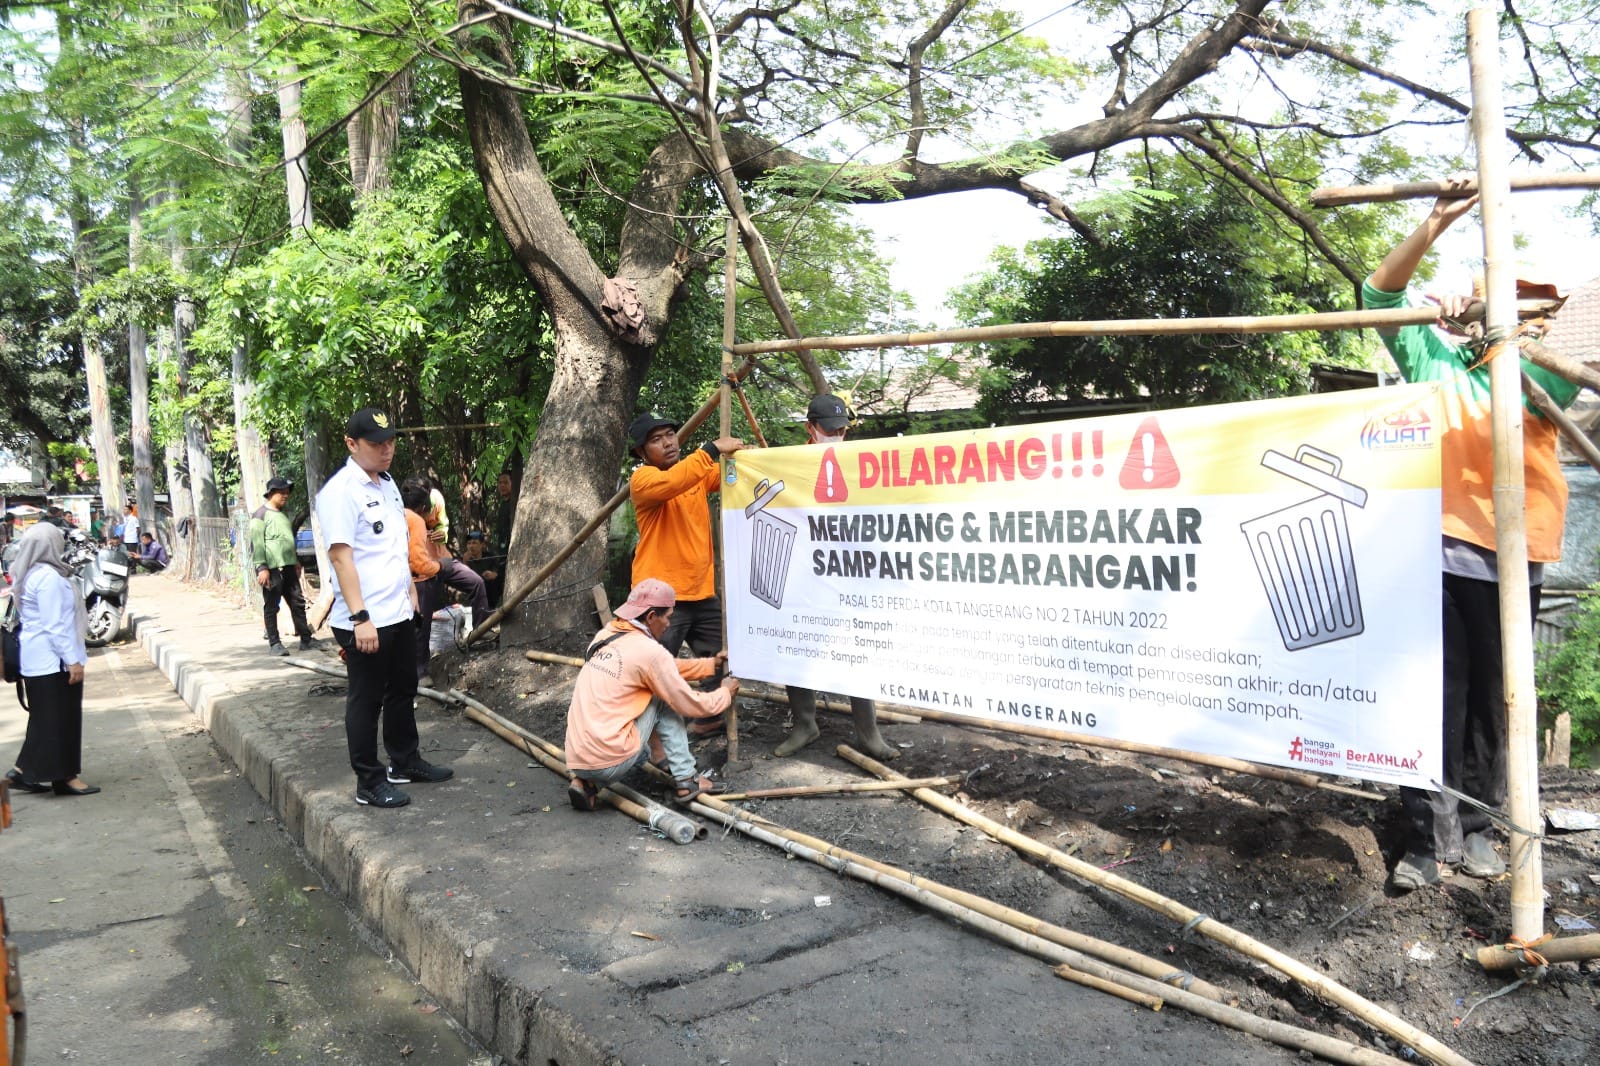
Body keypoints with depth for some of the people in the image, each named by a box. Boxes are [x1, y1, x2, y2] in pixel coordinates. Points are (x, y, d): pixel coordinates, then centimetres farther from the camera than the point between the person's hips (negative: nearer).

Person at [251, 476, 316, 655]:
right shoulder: (262, 514, -7)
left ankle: (305, 639, 13)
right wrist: (261, 567, -18)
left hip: (288, 567, 8)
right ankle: (274, 644, 6)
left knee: (298, 602, 8)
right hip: (271, 569, -8)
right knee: (271, 606, 0)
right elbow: (257, 543, -13)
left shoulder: (284, 514, 17)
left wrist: (296, 561, 23)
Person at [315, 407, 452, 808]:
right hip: (365, 621, -9)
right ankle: (369, 783, 12)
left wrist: (411, 596, 18)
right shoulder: (340, 491, -14)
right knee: (366, 700, 2)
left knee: (403, 691, 19)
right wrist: (360, 617, -23)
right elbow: (341, 556, -19)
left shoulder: (388, 484, 12)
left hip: (399, 613, 9)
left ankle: (405, 762, 34)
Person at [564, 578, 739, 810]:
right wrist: (726, 693, 17)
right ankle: (685, 782, 8)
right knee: (664, 699, 7)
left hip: (576, 760, 7)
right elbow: (691, 705, -1)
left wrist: (711, 664, 29)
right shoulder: (650, 651, -12)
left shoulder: (605, 635, 11)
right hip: (610, 763, -7)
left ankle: (587, 783, 14)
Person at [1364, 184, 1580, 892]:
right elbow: (1381, 293, 6)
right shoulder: (1435, 362, 12)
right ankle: (1430, 836, 0)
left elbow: (1567, 378, -15)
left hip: (1507, 560, 1)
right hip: (1434, 549, -1)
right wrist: (1436, 225, -5)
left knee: (1492, 697, 8)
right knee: (1435, 693, -4)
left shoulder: (1540, 375, 9)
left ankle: (1474, 824, 22)